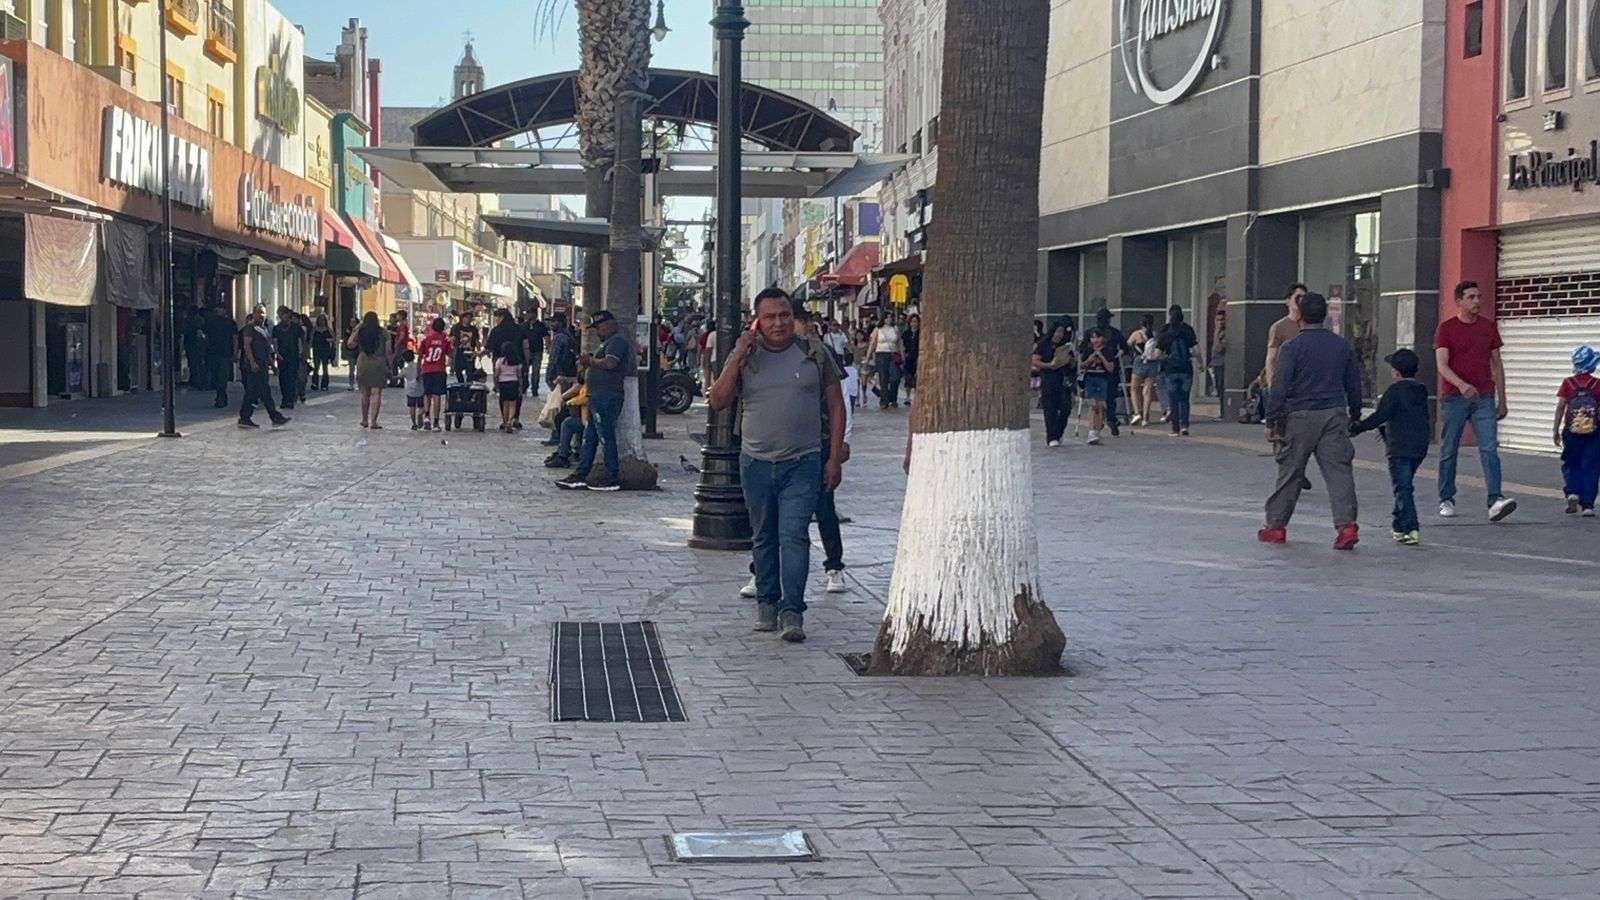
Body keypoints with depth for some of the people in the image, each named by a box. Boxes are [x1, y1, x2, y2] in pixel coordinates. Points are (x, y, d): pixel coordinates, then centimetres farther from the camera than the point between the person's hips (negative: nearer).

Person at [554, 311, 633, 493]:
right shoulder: (613, 341, 22)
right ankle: (580, 476, 15)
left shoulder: (618, 340, -11)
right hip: (598, 398, 11)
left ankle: (612, 479, -1)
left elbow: (609, 363, -26)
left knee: (606, 438, -6)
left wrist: (591, 360, -9)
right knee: (589, 438, 12)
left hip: (606, 398, -11)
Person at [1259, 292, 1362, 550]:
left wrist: (1272, 419, -4)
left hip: (1301, 417, -3)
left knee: (1289, 473, 7)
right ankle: (1347, 524, -14)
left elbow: (1280, 386, -9)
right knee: (1338, 471, -1)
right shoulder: (1343, 346, 8)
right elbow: (1354, 385, 15)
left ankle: (1276, 525, 16)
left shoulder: (1292, 348, -6)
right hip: (1335, 415, 3)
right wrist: (1355, 415, 27)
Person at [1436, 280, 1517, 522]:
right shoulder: (1446, 328, 0)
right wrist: (1461, 385, -29)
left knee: (1489, 449, -11)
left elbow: (1496, 364, 15)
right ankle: (1446, 500, 18)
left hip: (1484, 397, 2)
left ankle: (1495, 501, -20)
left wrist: (1502, 399, 12)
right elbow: (1442, 365, -11)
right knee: (1449, 451, 6)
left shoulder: (1489, 326, 11)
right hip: (1453, 398, -2)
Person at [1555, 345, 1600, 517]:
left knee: (1570, 465, 15)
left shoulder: (1567, 384, -2)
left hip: (1571, 432, 1)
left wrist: (1556, 431, 3)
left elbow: (1560, 407, -3)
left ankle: (1572, 492, -9)